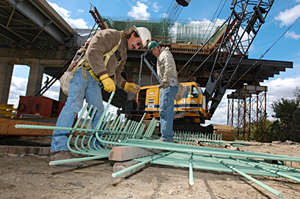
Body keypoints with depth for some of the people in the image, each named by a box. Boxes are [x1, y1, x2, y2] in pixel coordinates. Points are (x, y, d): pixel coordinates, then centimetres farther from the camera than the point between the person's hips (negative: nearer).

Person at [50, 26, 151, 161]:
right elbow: (93, 52, -22)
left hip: (94, 80, 9)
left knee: (98, 110, 3)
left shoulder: (123, 54, 21)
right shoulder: (112, 35, -7)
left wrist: (127, 85, 5)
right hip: (82, 70, -9)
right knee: (74, 104, -22)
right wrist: (105, 77, -31)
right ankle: (59, 149, -26)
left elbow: (115, 75, 23)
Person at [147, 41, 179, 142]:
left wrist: (165, 81, -33)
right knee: (167, 112, 9)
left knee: (164, 111, -15)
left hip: (169, 86, -10)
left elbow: (169, 67, -22)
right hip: (165, 87, 10)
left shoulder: (165, 54, -2)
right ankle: (168, 137, 13)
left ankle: (166, 137, -14)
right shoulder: (160, 57, 28)